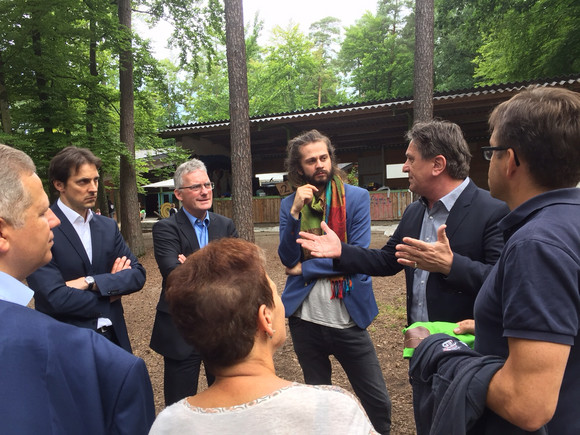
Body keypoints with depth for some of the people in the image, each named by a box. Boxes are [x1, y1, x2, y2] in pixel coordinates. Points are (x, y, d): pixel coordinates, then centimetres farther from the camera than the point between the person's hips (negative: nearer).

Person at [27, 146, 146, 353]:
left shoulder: (108, 226, 4)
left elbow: (138, 274, -2)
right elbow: (56, 298, -22)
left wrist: (92, 282, -17)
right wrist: (109, 295, -8)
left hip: (113, 336, 5)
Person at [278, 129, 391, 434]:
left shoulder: (357, 197, -5)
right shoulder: (289, 204, 3)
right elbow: (287, 259, -5)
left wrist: (305, 268, -10)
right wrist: (296, 212, -17)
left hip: (348, 318, -2)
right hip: (305, 320, 2)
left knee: (378, 402, 6)